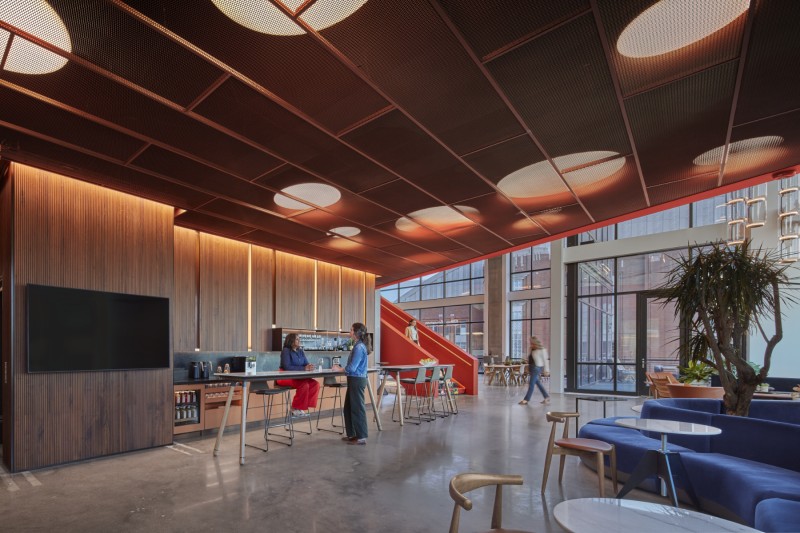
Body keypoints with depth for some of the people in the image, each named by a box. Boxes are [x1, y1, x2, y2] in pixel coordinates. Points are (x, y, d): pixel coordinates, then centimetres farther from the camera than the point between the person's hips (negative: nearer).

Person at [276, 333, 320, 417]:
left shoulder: (301, 352, 11)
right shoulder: (286, 351, -11)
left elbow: (306, 364, 5)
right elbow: (287, 367, -22)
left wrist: (309, 366, -21)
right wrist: (304, 368, -27)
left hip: (297, 377, 7)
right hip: (285, 377, -7)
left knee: (315, 384, -14)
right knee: (304, 385, -31)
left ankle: (304, 407, -8)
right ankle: (295, 409, -14)